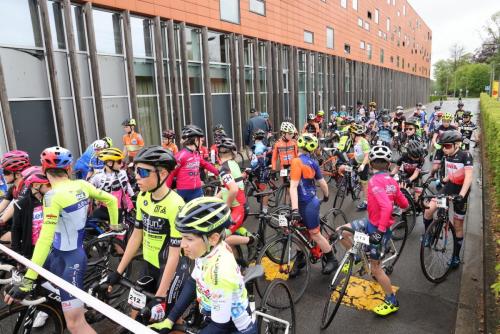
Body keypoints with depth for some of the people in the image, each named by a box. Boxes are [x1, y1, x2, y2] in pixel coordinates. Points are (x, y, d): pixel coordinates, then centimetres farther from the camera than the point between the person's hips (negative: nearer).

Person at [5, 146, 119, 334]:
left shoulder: (53, 196, -22)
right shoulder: (82, 186, -3)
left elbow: (45, 238, -26)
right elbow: (111, 200, 8)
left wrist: (27, 280, -23)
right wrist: (114, 225, 24)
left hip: (67, 260, -8)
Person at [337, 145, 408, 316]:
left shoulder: (374, 181, -25)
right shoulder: (392, 181, -1)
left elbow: (386, 206, -37)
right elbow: (404, 204, 10)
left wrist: (380, 230, -32)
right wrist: (396, 197, 31)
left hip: (378, 228, -8)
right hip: (372, 222, 8)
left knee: (375, 267, 7)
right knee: (341, 232, 12)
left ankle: (392, 302, 24)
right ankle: (357, 258, 29)